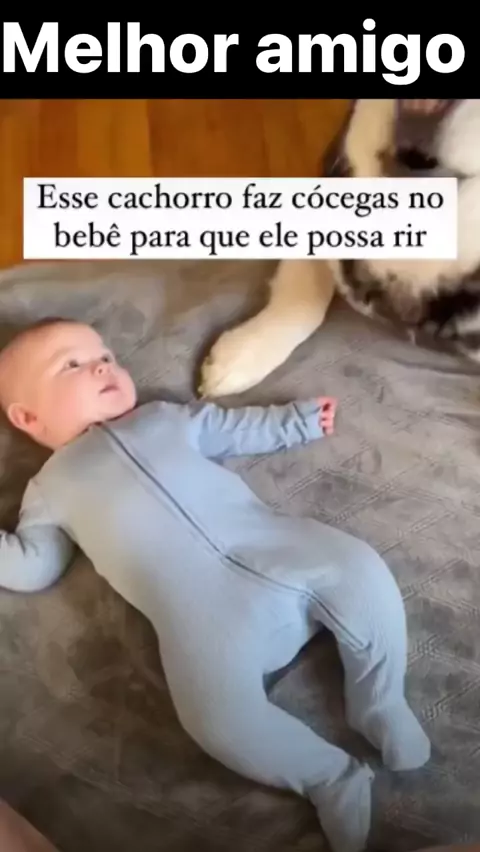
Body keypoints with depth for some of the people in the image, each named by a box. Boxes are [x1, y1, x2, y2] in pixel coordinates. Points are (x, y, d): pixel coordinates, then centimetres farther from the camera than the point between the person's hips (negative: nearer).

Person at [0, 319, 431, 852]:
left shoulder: (167, 417, 28)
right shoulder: (53, 486, 21)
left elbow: (238, 429, 35)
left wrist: (299, 419, 32)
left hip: (269, 543, 4)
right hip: (197, 607, -3)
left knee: (361, 570, -17)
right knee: (221, 718, -27)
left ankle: (379, 704, 6)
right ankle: (331, 777, -2)